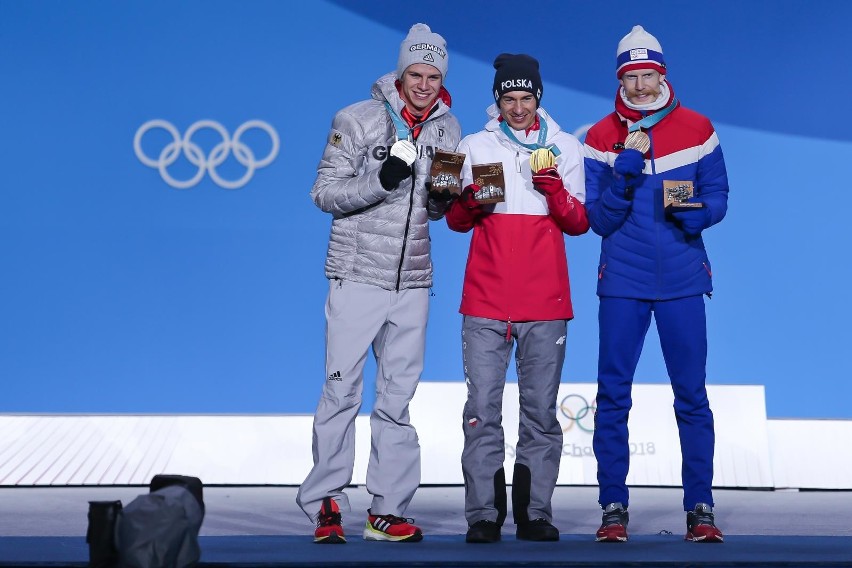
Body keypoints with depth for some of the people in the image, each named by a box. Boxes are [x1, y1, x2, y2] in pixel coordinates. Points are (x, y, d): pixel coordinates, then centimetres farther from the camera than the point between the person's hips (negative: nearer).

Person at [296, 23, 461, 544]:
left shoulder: (447, 129, 9)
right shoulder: (358, 120, -5)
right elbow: (325, 193, -7)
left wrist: (444, 198, -7)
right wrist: (382, 180, -21)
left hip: (412, 283, 4)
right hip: (357, 276, -4)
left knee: (398, 398, 7)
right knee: (342, 390, -4)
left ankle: (388, 509, 13)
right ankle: (326, 504, 6)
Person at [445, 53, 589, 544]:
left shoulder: (566, 147, 10)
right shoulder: (475, 146, 12)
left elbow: (580, 223, 6)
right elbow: (455, 220, 12)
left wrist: (555, 190, -12)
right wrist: (469, 200, -10)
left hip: (546, 302, 0)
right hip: (486, 301, 0)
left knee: (541, 412, 2)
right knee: (482, 410, -5)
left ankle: (535, 513, 8)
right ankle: (483, 515, -2)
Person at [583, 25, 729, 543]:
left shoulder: (697, 130, 5)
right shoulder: (601, 138, 4)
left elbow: (718, 195, 8)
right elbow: (598, 220, 1)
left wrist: (698, 213, -14)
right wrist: (620, 181, -16)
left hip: (682, 280, 0)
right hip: (623, 281, 0)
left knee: (692, 395, 2)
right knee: (613, 393, 0)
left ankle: (700, 507, 10)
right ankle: (614, 507, 8)